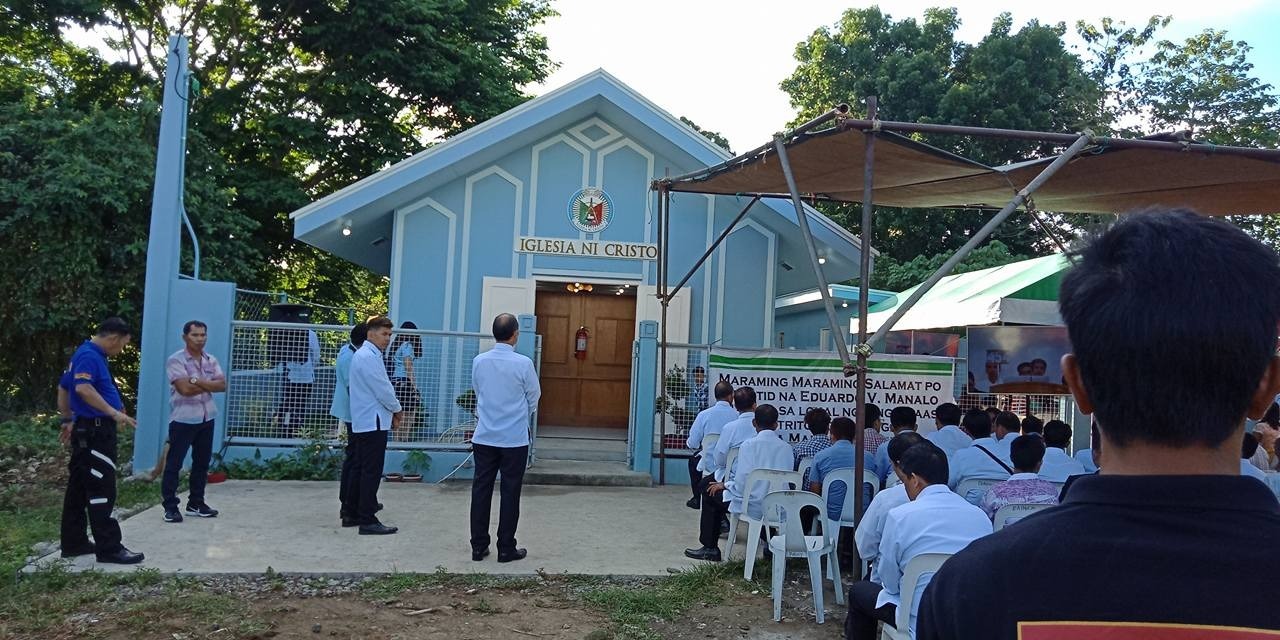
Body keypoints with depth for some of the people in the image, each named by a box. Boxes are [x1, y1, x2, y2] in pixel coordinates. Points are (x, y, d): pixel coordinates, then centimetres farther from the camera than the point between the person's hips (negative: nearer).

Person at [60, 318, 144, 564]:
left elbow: (66, 387, 28)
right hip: (94, 431, -11)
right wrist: (114, 412, -32)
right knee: (101, 490, -7)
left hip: (89, 430, 11)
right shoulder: (89, 355, -16)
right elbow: (83, 388, -33)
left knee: (79, 488, 14)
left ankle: (74, 543, 21)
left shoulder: (93, 355, 16)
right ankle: (109, 548, -4)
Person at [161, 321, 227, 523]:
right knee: (174, 463, -1)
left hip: (206, 418, 6)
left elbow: (222, 385, -5)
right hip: (183, 419, -6)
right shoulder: (176, 360, -10)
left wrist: (198, 381, -17)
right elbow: (185, 389, -22)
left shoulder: (211, 360, 8)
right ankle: (170, 507, 4)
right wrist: (209, 385, -9)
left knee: (202, 462, 11)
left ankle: (196, 503, 21)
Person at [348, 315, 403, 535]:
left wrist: (391, 411, 11)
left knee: (361, 468, 16)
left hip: (363, 423, 10)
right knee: (372, 472, -7)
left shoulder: (365, 355, 16)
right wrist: (397, 410, -1)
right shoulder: (368, 357, -17)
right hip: (373, 422, -10)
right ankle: (368, 521, -4)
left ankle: (352, 513, 24)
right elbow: (383, 389, -17)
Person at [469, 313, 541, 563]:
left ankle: (478, 546, 15)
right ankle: (506, 549, 11)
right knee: (510, 493, 5)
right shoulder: (523, 363, -13)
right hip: (514, 438, -3)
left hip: (484, 436, 3)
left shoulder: (479, 361, -2)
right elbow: (534, 397, 1)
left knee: (481, 490, 9)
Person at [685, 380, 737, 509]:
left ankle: (697, 499, 38)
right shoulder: (738, 416, -12)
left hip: (710, 464, -1)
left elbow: (692, 444, -7)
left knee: (693, 459, 32)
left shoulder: (704, 414, -13)